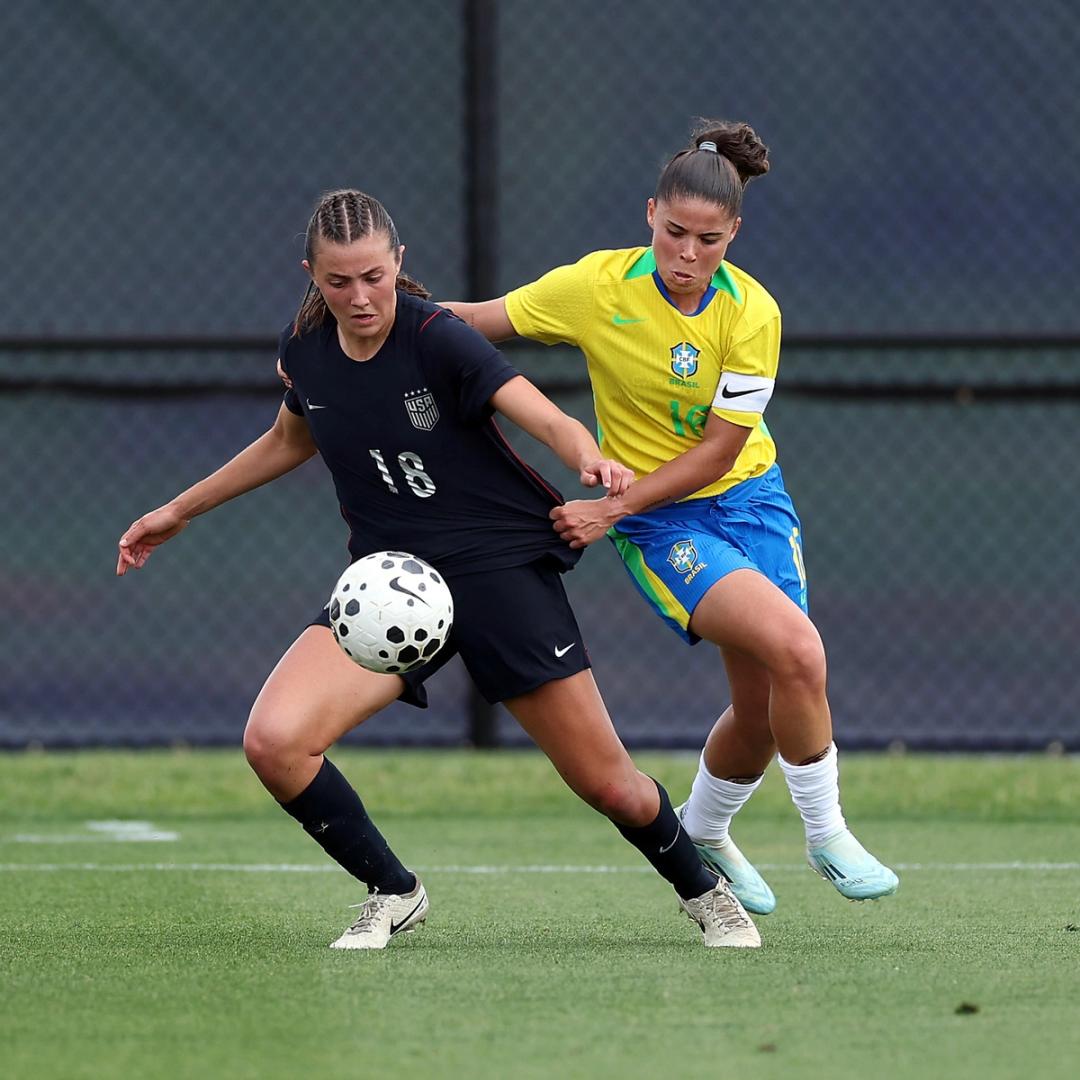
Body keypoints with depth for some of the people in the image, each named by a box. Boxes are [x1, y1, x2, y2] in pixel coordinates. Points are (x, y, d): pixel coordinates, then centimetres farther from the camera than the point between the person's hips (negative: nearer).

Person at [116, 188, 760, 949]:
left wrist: (593, 462, -52)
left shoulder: (437, 338, -18)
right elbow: (290, 441, 21)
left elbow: (547, 418, -29)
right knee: (273, 742, -20)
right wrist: (179, 511, 26)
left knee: (607, 784, 0)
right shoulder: (305, 350, -2)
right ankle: (392, 895, 3)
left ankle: (705, 893, 33)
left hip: (500, 566, -4)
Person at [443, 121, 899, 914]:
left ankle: (703, 834, 32)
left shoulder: (751, 312, -14)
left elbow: (720, 448, -13)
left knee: (766, 709, 1)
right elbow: (478, 320, -4)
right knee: (797, 650, -25)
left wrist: (613, 508, -19)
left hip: (748, 497, 3)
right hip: (659, 523, -3)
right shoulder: (599, 285, -16)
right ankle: (825, 834, -6)